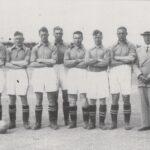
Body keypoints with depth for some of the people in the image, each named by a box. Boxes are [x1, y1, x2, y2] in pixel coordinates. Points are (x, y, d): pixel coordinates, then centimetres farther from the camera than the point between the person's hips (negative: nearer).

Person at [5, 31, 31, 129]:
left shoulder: (27, 50, 6)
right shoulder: (9, 50, 12)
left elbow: (26, 63, -7)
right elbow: (7, 64, 2)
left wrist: (13, 62, -2)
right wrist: (19, 64, -9)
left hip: (22, 74, -2)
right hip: (11, 74, 2)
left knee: (23, 97, -5)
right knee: (12, 99, 3)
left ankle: (26, 122, 2)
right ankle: (12, 122, 10)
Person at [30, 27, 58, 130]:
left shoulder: (52, 48, 9)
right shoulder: (35, 48, 10)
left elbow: (53, 61, -6)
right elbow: (32, 64, -1)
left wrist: (40, 60, -4)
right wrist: (47, 63, -7)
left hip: (50, 72, -1)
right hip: (38, 73, 1)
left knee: (52, 100, 0)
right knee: (38, 100, 3)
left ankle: (53, 122, 8)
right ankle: (38, 122, 9)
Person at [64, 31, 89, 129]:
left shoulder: (86, 49, 6)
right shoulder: (69, 51, 17)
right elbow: (66, 63, 1)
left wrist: (72, 63, -4)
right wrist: (78, 60, -7)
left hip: (83, 74, -3)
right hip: (71, 74, 3)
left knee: (84, 97, -9)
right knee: (72, 99, 2)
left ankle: (86, 122, -1)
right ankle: (73, 122, 10)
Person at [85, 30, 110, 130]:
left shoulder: (105, 50, 7)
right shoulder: (90, 51, 15)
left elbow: (106, 63, -10)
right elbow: (87, 61, -3)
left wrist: (92, 62, -5)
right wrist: (99, 59, -8)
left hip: (102, 75, -2)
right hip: (91, 75, 2)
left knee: (103, 99, -4)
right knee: (92, 100, 2)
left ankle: (102, 122, 4)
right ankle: (92, 122, 10)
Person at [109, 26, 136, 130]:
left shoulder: (131, 46, 11)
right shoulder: (113, 47, 16)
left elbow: (131, 59, -6)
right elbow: (111, 62, 4)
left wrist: (117, 57, 0)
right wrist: (124, 59, -3)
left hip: (125, 71, -1)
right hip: (114, 71, 1)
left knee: (126, 98, -3)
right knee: (115, 99, -2)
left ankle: (127, 123, 6)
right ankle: (114, 123, 6)